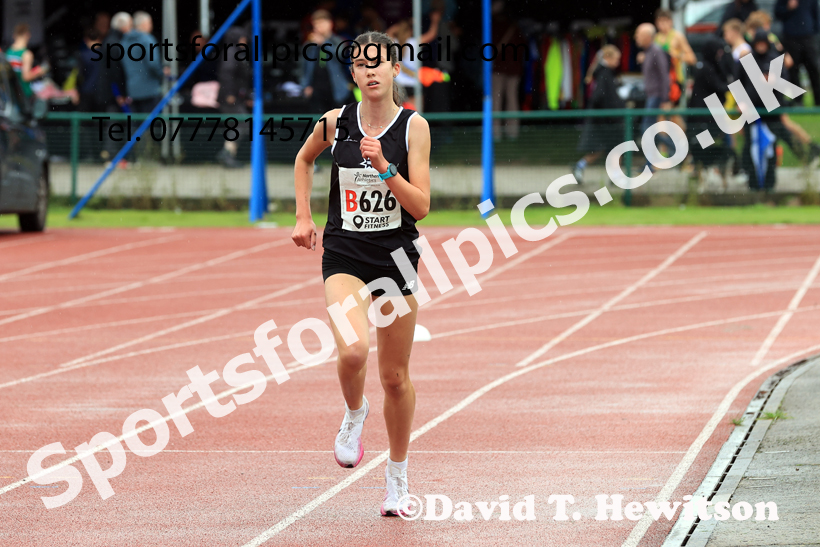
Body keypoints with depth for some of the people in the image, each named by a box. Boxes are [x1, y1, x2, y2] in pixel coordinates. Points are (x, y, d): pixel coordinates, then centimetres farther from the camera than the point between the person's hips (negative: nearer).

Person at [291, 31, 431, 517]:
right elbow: (304, 159, 22)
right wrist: (304, 216, 15)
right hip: (344, 254, 0)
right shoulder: (336, 122, -1)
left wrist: (384, 167, -23)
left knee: (396, 376, 8)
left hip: (397, 256, 0)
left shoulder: (414, 126, -6)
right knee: (353, 350, -27)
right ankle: (354, 413, 7)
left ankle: (398, 479, 27)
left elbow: (422, 207, -10)